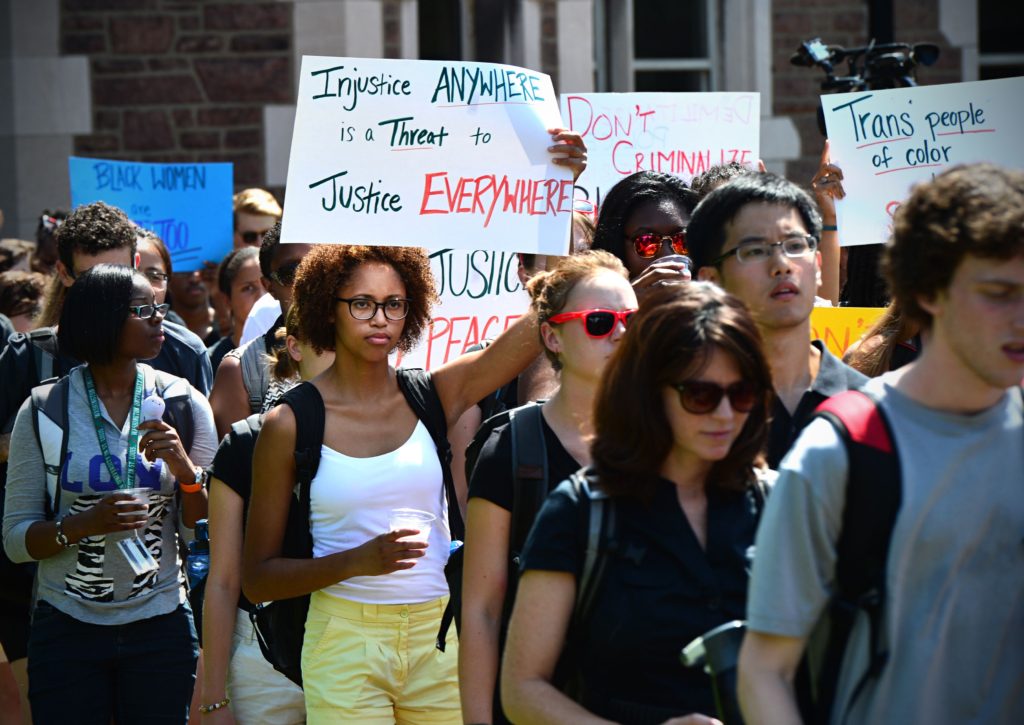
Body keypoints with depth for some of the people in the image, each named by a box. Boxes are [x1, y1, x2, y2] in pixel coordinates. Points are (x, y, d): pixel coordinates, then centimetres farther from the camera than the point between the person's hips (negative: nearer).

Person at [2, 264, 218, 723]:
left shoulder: (183, 402, 2)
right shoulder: (44, 412, -3)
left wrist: (187, 471, -15)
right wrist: (83, 524, -21)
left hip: (161, 628, 1)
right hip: (67, 629, -1)